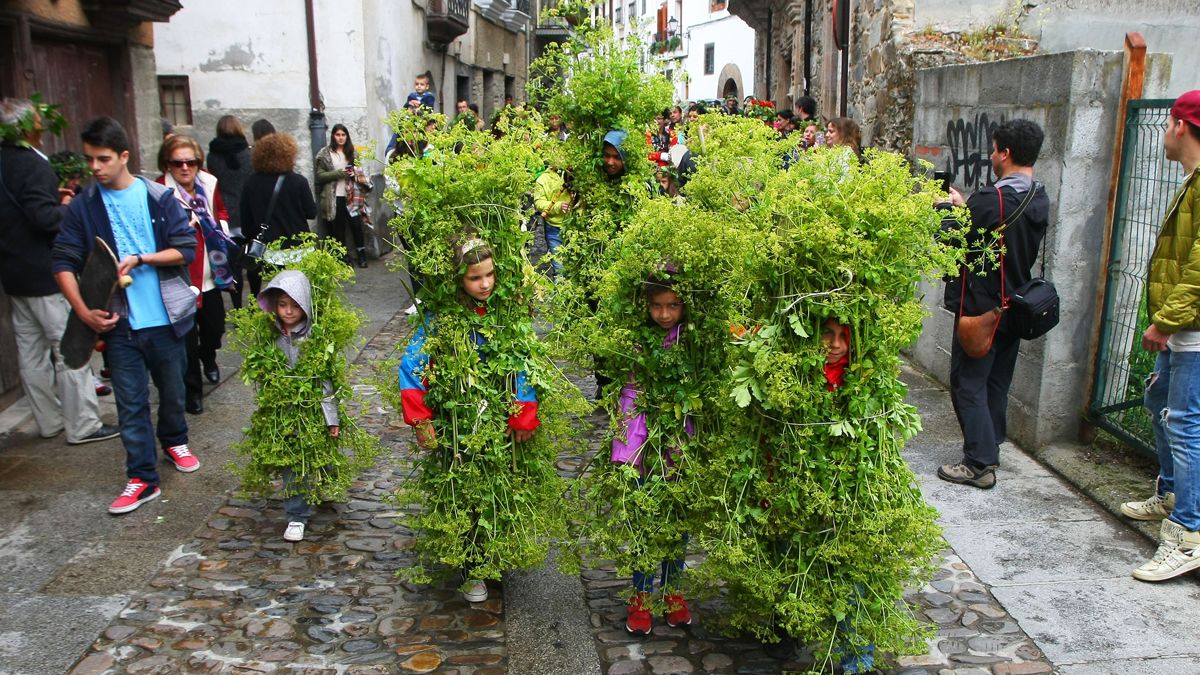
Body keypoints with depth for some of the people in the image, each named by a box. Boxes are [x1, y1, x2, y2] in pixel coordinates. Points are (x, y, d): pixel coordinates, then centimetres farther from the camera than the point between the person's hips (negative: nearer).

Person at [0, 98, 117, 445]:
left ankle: (49, 420, 25)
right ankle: (83, 425, 3)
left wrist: (56, 200, 9)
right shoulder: (31, 165, -18)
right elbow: (45, 218, -25)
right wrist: (68, 206, -7)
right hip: (45, 275, -9)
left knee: (31, 351, 13)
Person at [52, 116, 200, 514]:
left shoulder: (159, 197, -3)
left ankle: (174, 440, 42)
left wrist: (140, 259, -17)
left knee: (173, 390, 15)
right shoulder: (83, 206, 0)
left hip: (166, 316, 0)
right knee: (130, 402, 3)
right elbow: (64, 262, -1)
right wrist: (83, 311, -11)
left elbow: (186, 249, -5)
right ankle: (142, 479, 11)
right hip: (120, 322, 0)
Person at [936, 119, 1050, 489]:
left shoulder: (989, 199, -21)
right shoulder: (1040, 201, 6)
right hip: (1015, 306, 8)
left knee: (968, 383, -1)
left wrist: (946, 209, 2)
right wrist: (964, 207, 16)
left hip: (981, 306, -8)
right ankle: (990, 450, 29)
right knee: (997, 383, 18)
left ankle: (979, 463, -1)